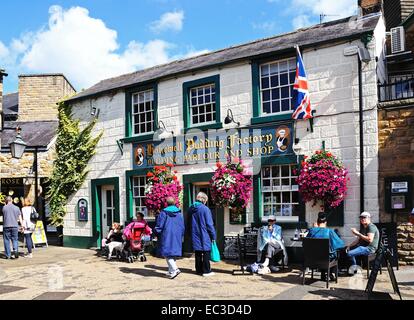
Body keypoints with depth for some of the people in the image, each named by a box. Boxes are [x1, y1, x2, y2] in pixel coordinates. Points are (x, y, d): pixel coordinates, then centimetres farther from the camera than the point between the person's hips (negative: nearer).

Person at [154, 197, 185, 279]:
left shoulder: (163, 213, -9)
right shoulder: (179, 213, 5)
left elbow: (159, 226, -6)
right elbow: (182, 227, 9)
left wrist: (157, 233, 11)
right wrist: (180, 237, 20)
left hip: (166, 236, -5)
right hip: (177, 237, 5)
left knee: (167, 253, -2)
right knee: (173, 252, 14)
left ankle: (174, 269, -18)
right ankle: (171, 271, 19)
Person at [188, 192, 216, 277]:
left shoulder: (191, 209, 6)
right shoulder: (205, 209, -14)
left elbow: (189, 223, 13)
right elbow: (209, 224, -12)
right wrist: (213, 235, -4)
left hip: (195, 235, 6)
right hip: (204, 236, -6)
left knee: (198, 253, 13)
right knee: (206, 252, 3)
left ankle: (199, 270, 18)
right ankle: (206, 271, 5)